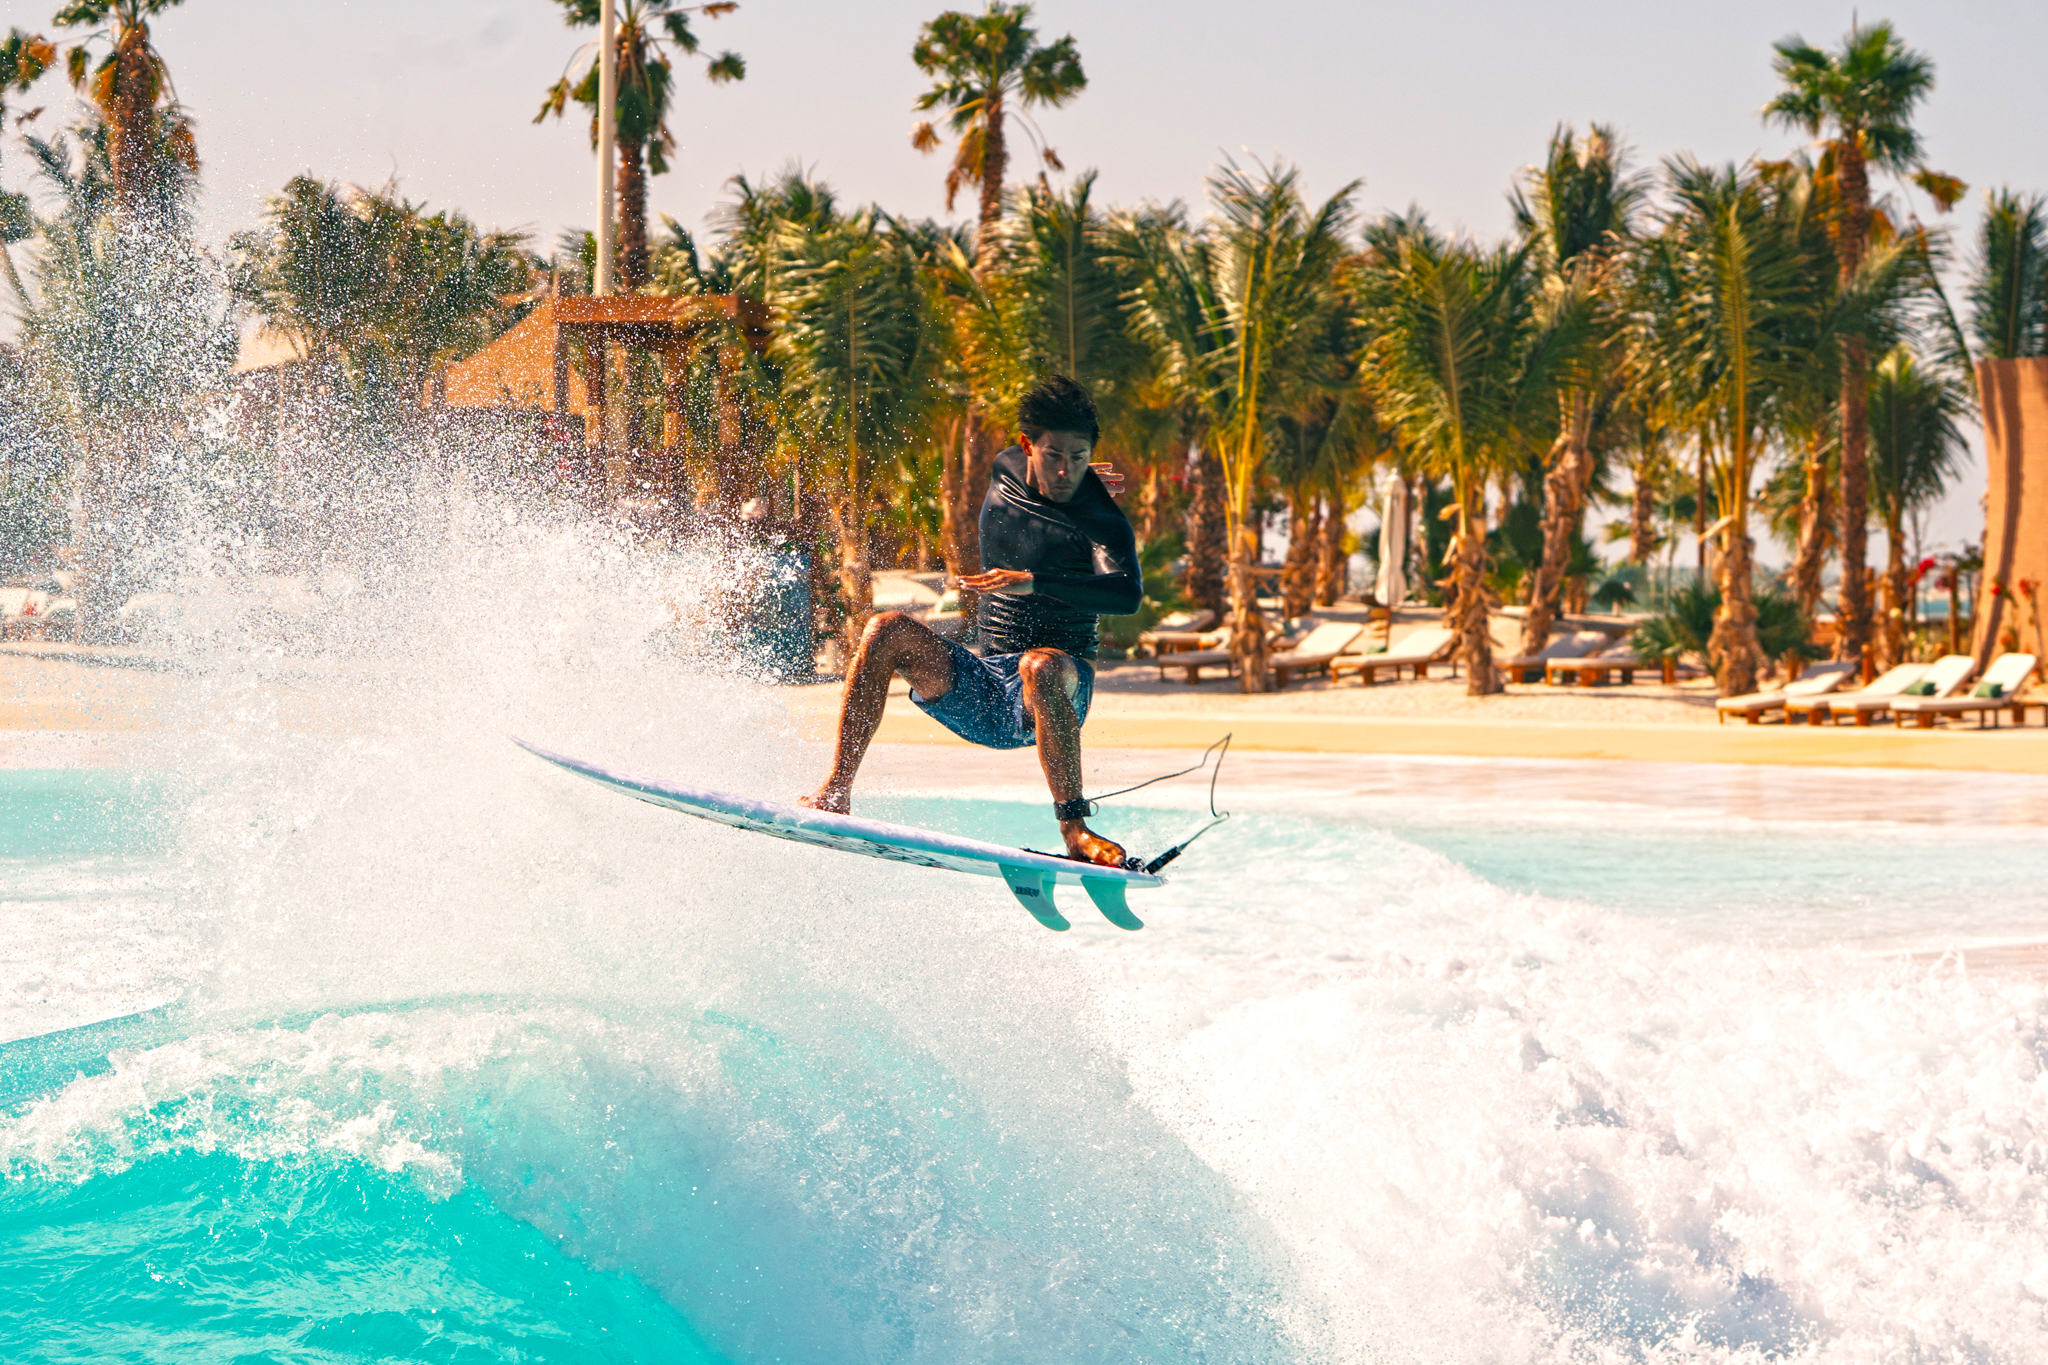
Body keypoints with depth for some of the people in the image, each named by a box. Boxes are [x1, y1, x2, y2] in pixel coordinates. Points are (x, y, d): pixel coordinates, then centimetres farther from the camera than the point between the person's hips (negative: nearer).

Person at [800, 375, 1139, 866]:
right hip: (982, 689, 5)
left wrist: (1033, 580, -40)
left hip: (1061, 682, -5)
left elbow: (1128, 594, -32)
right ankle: (836, 793, -22)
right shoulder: (1006, 471, 7)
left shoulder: (1102, 521, -12)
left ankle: (1074, 829, -41)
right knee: (888, 631, -17)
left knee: (1041, 665, -40)